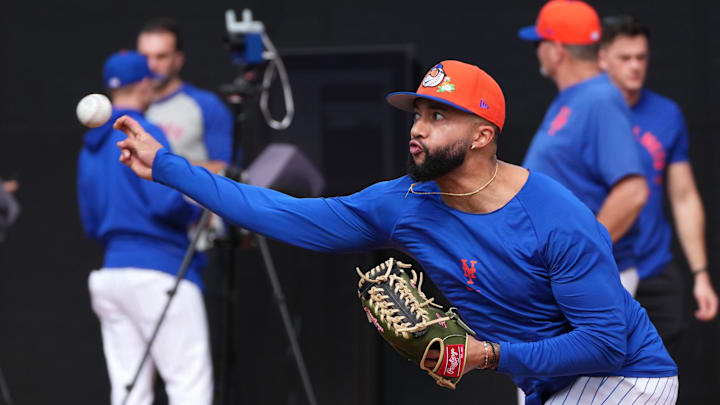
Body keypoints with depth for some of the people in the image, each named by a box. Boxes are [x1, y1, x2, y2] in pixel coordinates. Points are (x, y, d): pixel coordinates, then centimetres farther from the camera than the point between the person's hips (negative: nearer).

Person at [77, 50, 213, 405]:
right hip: (158, 272, -8)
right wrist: (198, 207, 0)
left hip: (111, 274, 8)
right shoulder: (143, 135, -8)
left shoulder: (91, 148, 17)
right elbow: (166, 200, -19)